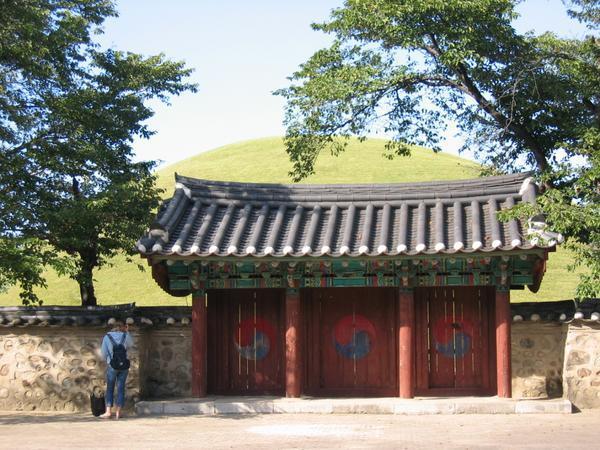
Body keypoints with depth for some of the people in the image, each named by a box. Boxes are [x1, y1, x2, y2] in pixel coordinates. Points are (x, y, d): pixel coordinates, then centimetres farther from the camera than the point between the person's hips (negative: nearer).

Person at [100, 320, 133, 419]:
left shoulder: (107, 337, -1)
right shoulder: (125, 336, 1)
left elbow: (104, 354, 1)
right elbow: (131, 345, 21)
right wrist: (127, 332, 21)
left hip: (112, 365, -1)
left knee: (110, 388, 5)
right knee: (121, 388, 5)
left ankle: (108, 411, -2)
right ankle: (118, 412, 2)